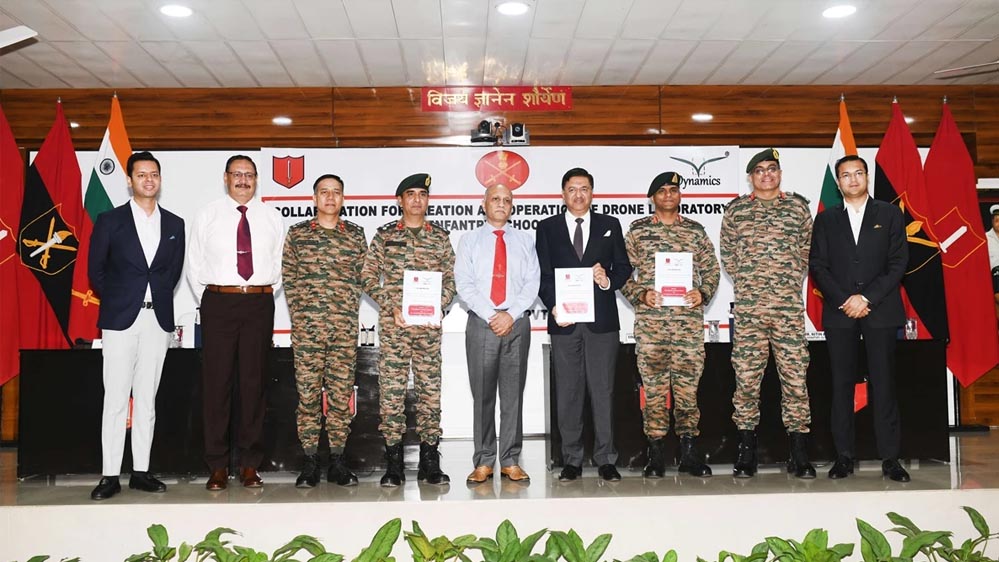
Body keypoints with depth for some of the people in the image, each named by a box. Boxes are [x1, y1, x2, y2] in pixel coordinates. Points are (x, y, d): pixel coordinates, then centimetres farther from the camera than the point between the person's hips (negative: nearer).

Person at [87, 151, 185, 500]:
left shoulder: (174, 224, 10)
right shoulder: (109, 221, 3)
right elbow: (96, 271, 7)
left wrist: (159, 299, 7)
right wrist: (115, 302, 6)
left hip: (158, 319, 3)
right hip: (120, 318, -2)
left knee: (147, 399, 7)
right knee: (115, 399, -2)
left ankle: (140, 472, 14)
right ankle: (110, 475, 4)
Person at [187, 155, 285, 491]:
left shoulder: (272, 218, 9)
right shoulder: (208, 216, 7)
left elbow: (281, 264, 12)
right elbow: (194, 265, 9)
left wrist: (265, 296, 6)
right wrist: (210, 300, 4)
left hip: (259, 304, 1)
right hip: (218, 303, -1)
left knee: (254, 382, 5)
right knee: (217, 382, -1)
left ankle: (250, 464, 13)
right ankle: (218, 465, 8)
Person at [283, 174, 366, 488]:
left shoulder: (356, 235, 10)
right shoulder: (297, 234, 8)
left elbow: (361, 277, 11)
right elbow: (288, 277, 8)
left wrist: (348, 310, 5)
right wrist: (300, 314, 2)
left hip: (345, 326, 1)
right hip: (307, 325, -1)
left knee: (341, 393, 4)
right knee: (308, 393, 0)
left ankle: (337, 462, 13)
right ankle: (310, 462, 9)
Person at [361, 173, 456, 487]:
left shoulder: (440, 238, 11)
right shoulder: (384, 236, 7)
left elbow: (451, 279, 10)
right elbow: (368, 277, 4)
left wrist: (439, 306, -7)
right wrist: (392, 307, -8)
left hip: (430, 323, 1)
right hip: (393, 323, -1)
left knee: (430, 389, 3)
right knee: (391, 388, -2)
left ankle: (430, 463, 12)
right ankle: (393, 465, 7)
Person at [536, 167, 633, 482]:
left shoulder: (610, 225, 12)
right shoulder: (547, 228, 10)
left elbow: (624, 267, 11)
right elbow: (542, 274, 5)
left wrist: (608, 281, -10)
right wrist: (553, 306, -10)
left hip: (602, 318, 0)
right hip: (563, 320, 0)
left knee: (603, 389, 1)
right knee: (568, 391, 3)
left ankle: (606, 459, 9)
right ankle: (572, 461, 11)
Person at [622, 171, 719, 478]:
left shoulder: (695, 230, 13)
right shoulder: (637, 230, 9)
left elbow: (712, 269, 13)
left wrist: (703, 293, -5)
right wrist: (640, 294, -9)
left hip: (689, 317, 1)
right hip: (650, 318, -1)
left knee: (688, 382, 1)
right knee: (654, 385, 0)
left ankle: (688, 450, 12)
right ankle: (656, 452, 8)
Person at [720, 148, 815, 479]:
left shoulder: (797, 207, 10)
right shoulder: (735, 210, 10)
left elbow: (807, 249, 15)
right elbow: (727, 254, 15)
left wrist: (793, 281, 11)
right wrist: (745, 282, 10)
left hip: (789, 307, 0)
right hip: (748, 307, 0)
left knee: (795, 377, -1)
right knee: (746, 379, 0)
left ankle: (799, 456, 8)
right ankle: (746, 455, 9)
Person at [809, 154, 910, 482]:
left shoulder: (889, 214, 9)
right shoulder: (826, 219, 12)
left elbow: (898, 263, 1)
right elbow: (817, 266, 5)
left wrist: (866, 298, -10)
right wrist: (844, 300, -7)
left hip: (880, 310, -1)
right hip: (839, 312, 1)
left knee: (883, 383, -1)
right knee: (842, 384, 2)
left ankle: (889, 458, 5)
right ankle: (844, 457, 6)